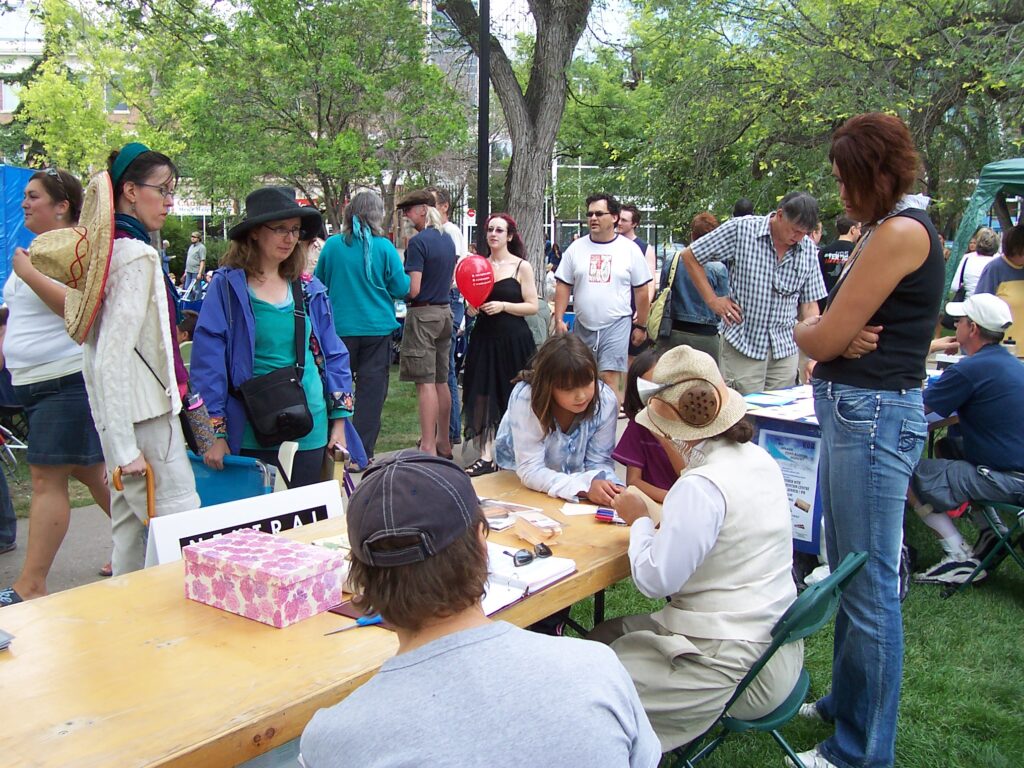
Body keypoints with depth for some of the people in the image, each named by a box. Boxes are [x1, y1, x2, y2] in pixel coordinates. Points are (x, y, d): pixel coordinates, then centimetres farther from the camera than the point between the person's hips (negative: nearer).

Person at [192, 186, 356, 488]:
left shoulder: (309, 289, 6)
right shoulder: (228, 285, -5)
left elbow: (333, 353, 11)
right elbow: (208, 360, -7)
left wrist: (339, 419, 6)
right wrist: (216, 431, -10)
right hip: (251, 437, -3)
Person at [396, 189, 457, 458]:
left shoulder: (418, 242, -14)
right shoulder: (448, 240, 12)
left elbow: (412, 289, -18)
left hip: (423, 313, -8)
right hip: (445, 311, 8)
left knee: (425, 382, -7)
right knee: (441, 380, 13)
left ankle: (428, 448, -6)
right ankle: (443, 442, 21)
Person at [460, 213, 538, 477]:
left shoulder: (521, 267, -1)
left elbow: (533, 307, -5)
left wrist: (503, 306, -17)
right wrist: (472, 308, -3)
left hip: (513, 340, -3)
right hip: (484, 339, 3)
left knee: (513, 398, 5)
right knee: (482, 396, -3)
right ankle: (486, 455, -1)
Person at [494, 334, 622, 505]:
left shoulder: (606, 401, -24)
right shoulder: (525, 400, -32)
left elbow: (599, 462, -13)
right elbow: (530, 471, -31)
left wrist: (611, 487, -35)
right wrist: (584, 486, -44)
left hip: (573, 476, 2)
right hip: (519, 480, -1)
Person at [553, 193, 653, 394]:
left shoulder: (630, 249, -1)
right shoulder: (576, 248, 4)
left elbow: (642, 291, 4)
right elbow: (563, 286, 6)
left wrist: (641, 326, 5)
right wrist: (559, 319, -1)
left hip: (617, 324, -3)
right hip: (583, 325, 3)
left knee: (609, 378, -11)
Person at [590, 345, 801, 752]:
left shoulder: (701, 487, -26)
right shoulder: (758, 458, 2)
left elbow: (655, 580, -21)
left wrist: (638, 520, -6)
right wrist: (660, 519, 9)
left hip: (732, 668, -10)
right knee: (605, 635, 19)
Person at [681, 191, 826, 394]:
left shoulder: (809, 250, 4)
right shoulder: (741, 229, -8)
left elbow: (809, 304, 9)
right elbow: (689, 256, -1)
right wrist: (712, 300, -4)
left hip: (786, 350, 4)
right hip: (743, 346, -4)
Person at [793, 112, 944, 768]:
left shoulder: (901, 232, -15)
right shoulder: (888, 229, 16)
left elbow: (822, 339, -16)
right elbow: (830, 332, 11)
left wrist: (809, 331, 4)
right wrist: (838, 337, -11)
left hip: (873, 414, -11)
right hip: (852, 410, 11)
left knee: (870, 589, -1)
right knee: (848, 573, 20)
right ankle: (846, 702, 37)